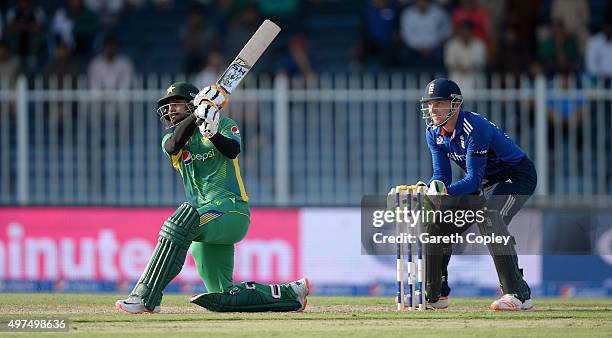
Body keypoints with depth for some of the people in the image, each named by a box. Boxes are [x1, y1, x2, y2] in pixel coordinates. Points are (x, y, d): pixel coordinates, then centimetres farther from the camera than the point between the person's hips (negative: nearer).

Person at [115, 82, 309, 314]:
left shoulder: (225, 125, 8)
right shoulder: (171, 138, 15)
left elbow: (232, 150, -15)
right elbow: (174, 145, -11)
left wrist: (213, 134, -36)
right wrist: (197, 115, -26)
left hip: (232, 210, -7)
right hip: (206, 219, 7)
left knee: (183, 220, -35)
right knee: (222, 299, 6)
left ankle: (145, 298, -37)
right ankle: (291, 293, 21)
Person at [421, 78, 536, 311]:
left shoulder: (475, 128, -30)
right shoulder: (434, 132, -6)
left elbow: (474, 179, -32)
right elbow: (442, 176, -5)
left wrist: (446, 191, -47)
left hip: (517, 176, -9)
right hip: (486, 182, 9)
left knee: (488, 217, -33)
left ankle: (519, 294, -33)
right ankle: (434, 294, 17)